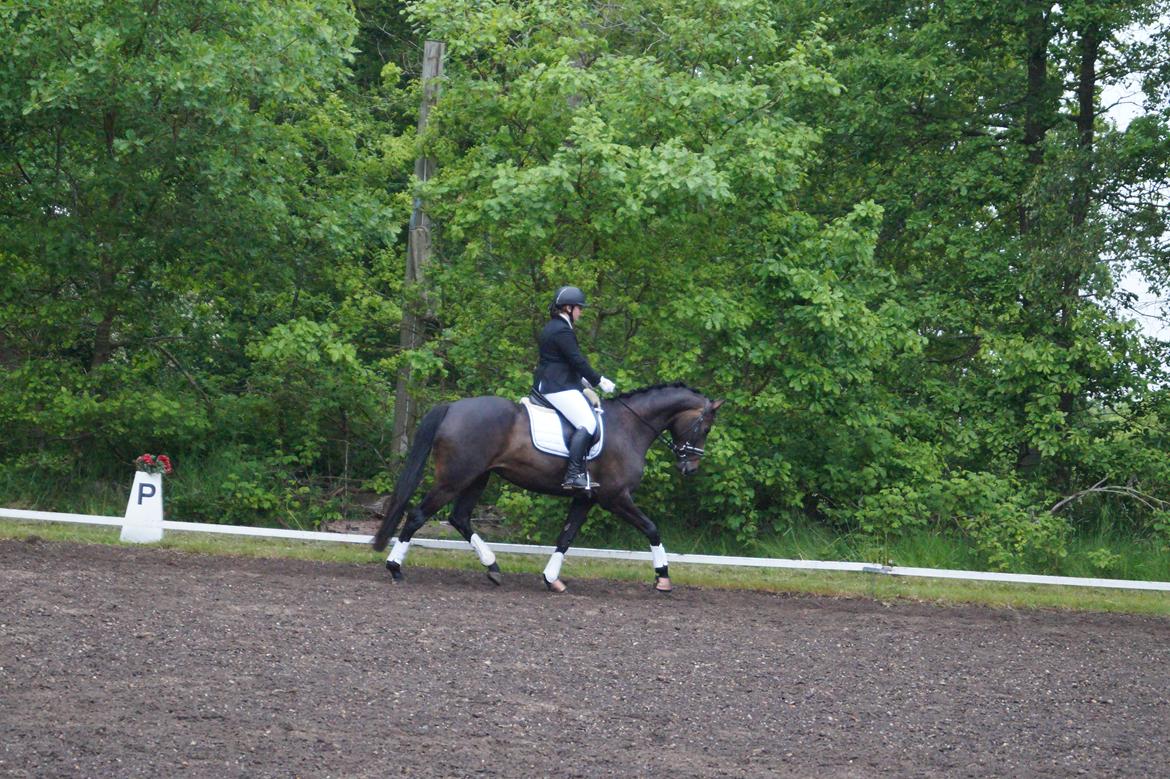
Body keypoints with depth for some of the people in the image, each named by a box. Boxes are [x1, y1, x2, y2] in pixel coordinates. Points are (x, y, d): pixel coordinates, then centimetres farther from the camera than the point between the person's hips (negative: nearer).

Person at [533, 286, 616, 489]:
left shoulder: (553, 328, 19)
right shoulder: (562, 331, -14)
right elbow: (578, 361, -17)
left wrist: (586, 381, 21)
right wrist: (599, 381, -7)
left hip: (547, 384, 11)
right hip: (559, 387, -11)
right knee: (587, 423, -18)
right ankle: (574, 474, -26)